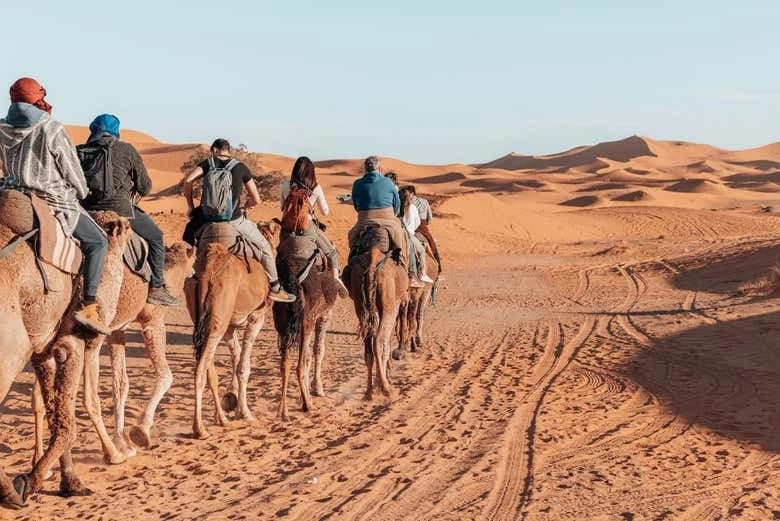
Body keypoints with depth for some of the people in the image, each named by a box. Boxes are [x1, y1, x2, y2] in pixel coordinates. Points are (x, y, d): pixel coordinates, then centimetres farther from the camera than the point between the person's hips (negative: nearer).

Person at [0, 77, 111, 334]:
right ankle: (88, 306, -6)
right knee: (97, 242, 4)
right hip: (54, 200, -6)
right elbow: (72, 169, -6)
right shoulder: (52, 130, -14)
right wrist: (82, 193, 12)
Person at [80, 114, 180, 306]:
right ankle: (156, 288, 7)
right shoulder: (126, 150, 3)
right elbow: (145, 187, 5)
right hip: (118, 207, -4)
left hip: (87, 208, 4)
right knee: (156, 237, 12)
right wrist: (136, 189, 28)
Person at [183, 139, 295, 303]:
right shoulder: (240, 167, 4)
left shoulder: (208, 164, 5)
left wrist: (191, 207, 0)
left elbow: (188, 181, -12)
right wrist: (245, 206, 25)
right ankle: (275, 288, 15)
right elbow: (256, 200, 3)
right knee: (265, 248, 15)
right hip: (234, 220, -2)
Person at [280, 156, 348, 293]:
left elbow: (282, 207, 10)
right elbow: (325, 212, 3)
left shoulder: (285, 186, -3)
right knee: (331, 252, 14)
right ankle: (336, 275, -4)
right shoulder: (315, 188, -6)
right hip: (308, 228, -2)